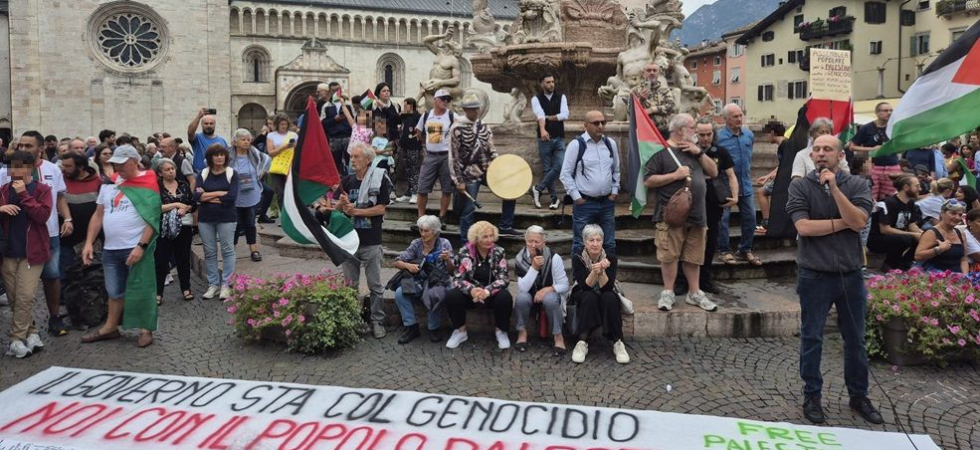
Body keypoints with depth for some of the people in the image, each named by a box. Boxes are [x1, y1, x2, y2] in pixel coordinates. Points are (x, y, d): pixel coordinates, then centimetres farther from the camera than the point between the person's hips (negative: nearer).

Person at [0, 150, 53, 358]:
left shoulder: (42, 190, -3)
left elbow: (43, 215, -15)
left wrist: (24, 194, -16)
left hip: (32, 251, -4)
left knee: (25, 298, -8)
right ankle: (31, 333, 20)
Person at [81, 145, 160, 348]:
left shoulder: (147, 184, -7)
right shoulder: (109, 184, 11)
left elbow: (152, 218, -11)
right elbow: (98, 215, 14)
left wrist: (141, 246, -18)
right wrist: (89, 242, 5)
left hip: (136, 248, -5)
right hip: (110, 248, 5)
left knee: (140, 291, 1)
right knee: (114, 291, 15)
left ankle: (145, 330, 11)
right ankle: (110, 327, 26)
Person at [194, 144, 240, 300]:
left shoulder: (232, 174, -3)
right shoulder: (203, 174, 5)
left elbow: (231, 198, -15)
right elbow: (196, 196, -7)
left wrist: (207, 197, -8)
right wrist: (219, 193, -13)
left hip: (226, 218, -3)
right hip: (205, 218, 3)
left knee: (227, 250, 2)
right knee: (209, 252, 8)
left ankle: (225, 285, 10)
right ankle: (213, 284, 17)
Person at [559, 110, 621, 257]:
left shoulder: (611, 144, 7)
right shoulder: (576, 145, -9)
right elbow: (566, 174, -6)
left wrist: (614, 191, 9)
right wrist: (576, 197, -9)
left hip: (607, 202, 5)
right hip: (584, 203, -5)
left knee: (610, 244, 11)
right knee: (580, 245, 2)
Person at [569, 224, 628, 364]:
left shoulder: (610, 258, -14)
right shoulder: (577, 258, -15)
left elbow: (607, 288, -21)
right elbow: (585, 287, -23)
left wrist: (602, 272, -38)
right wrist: (594, 272, -40)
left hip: (607, 300, 1)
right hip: (584, 299, -1)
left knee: (609, 297, -33)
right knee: (590, 297, -34)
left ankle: (618, 343, -25)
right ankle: (582, 343, -30)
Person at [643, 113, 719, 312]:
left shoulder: (693, 149, 17)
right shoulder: (661, 151, -5)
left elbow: (714, 172, 12)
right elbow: (648, 180, -10)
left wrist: (699, 152, 0)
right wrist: (675, 175, -16)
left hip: (696, 214, 6)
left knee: (694, 257, 11)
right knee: (669, 255, -2)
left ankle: (695, 293, 20)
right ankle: (668, 293, 11)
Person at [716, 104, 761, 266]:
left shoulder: (749, 134, 6)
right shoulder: (718, 137, -13)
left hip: (746, 184, 5)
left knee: (750, 218, 8)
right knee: (723, 218, -1)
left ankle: (745, 250, 21)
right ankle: (725, 251, 12)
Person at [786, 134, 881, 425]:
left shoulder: (857, 185, 1)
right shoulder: (800, 186, -4)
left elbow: (859, 222, -14)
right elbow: (804, 227, -15)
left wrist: (834, 187, -19)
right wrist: (842, 223, -9)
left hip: (851, 275, 2)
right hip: (814, 276, -2)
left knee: (855, 339, 13)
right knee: (811, 339, 6)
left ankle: (859, 395, 28)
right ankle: (812, 397, 19)